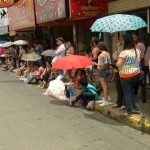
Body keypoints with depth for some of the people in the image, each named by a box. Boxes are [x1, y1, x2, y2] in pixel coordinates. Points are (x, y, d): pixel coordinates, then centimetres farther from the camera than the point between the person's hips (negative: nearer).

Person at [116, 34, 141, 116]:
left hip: (126, 76, -7)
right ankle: (136, 107, 21)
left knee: (127, 93, 5)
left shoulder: (124, 52, -21)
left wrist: (116, 63, -5)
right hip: (136, 74, 7)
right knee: (131, 91, 22)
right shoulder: (137, 50, 3)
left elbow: (118, 64, -26)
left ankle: (129, 111, 12)